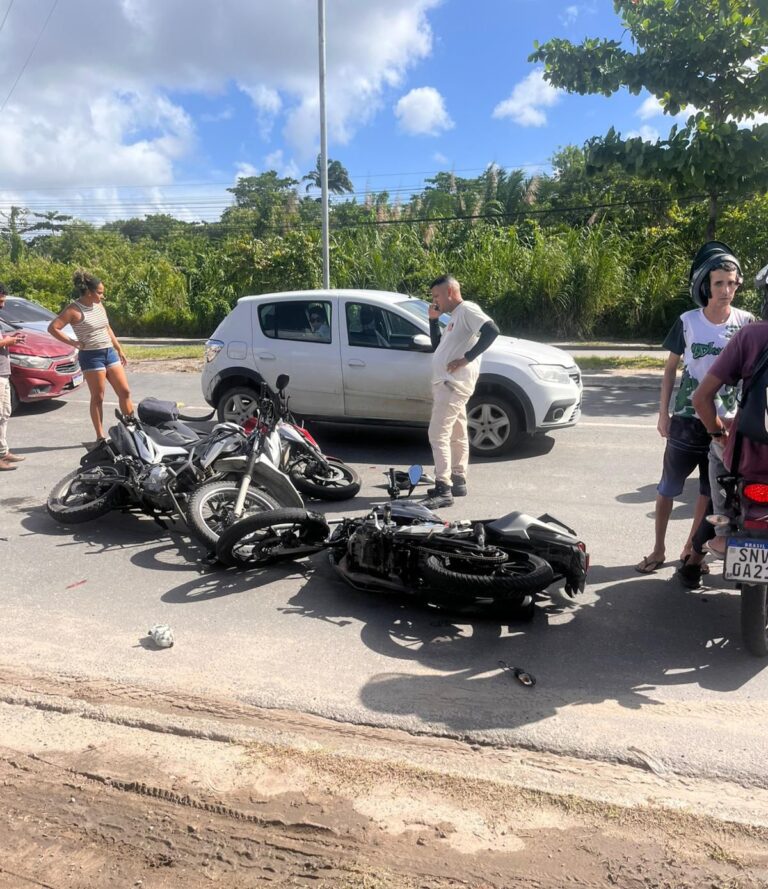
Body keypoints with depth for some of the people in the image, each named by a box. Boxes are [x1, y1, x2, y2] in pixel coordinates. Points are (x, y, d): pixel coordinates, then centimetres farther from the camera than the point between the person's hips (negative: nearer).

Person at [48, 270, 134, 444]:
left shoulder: (99, 305, 10)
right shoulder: (74, 310, -11)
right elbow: (52, 328, -15)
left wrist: (120, 350, 20)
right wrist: (72, 342, -12)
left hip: (110, 352, 7)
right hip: (91, 356, -7)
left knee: (124, 392, 5)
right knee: (98, 397, -1)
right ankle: (100, 436, 8)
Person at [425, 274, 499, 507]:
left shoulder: (467, 309, -8)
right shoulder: (455, 317, 22)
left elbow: (491, 331, -23)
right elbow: (437, 346, 26)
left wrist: (467, 358, -23)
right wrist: (433, 320, 15)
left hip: (455, 383, -11)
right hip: (446, 383, 11)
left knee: (438, 434, -15)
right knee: (457, 434, 15)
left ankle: (443, 489, -15)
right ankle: (458, 481, 24)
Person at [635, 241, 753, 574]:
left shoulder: (746, 322, -3)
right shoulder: (687, 322, -5)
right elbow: (670, 368, 2)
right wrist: (663, 413, -2)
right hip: (687, 421, -1)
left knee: (710, 492, 11)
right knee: (667, 488, 5)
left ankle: (691, 549, 27)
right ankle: (658, 550, 19)